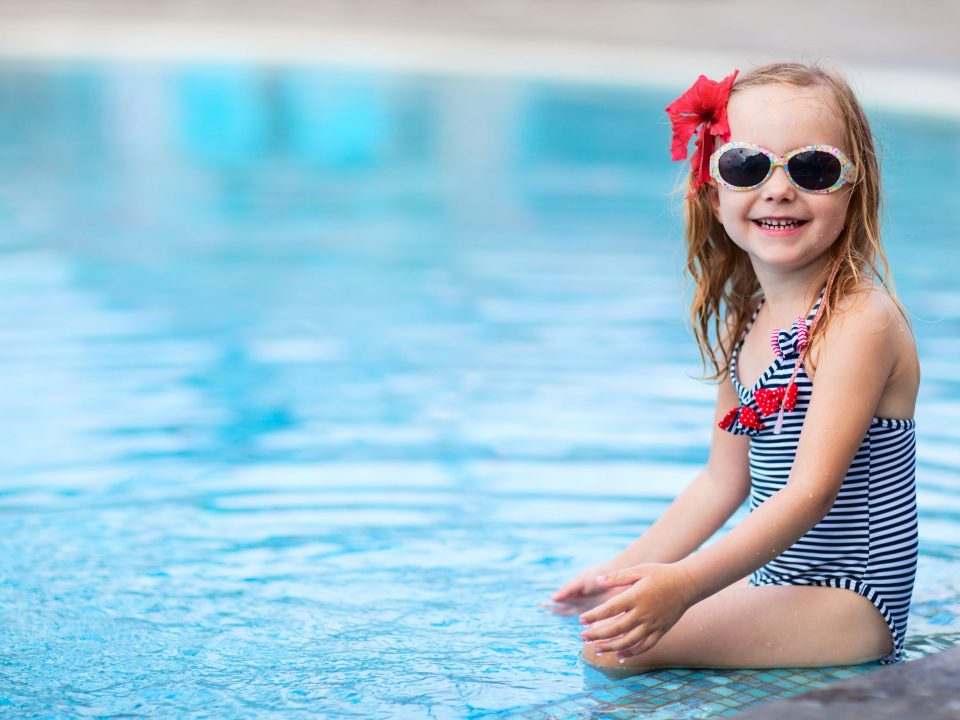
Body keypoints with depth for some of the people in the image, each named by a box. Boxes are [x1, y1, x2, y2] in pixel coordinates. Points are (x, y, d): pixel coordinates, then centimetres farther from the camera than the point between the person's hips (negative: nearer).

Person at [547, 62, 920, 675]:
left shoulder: (861, 320, -20)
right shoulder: (743, 324, 7)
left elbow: (811, 492, -26)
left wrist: (684, 585, -34)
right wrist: (625, 569, 8)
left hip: (847, 605, -8)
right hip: (776, 581, 8)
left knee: (614, 646, -18)